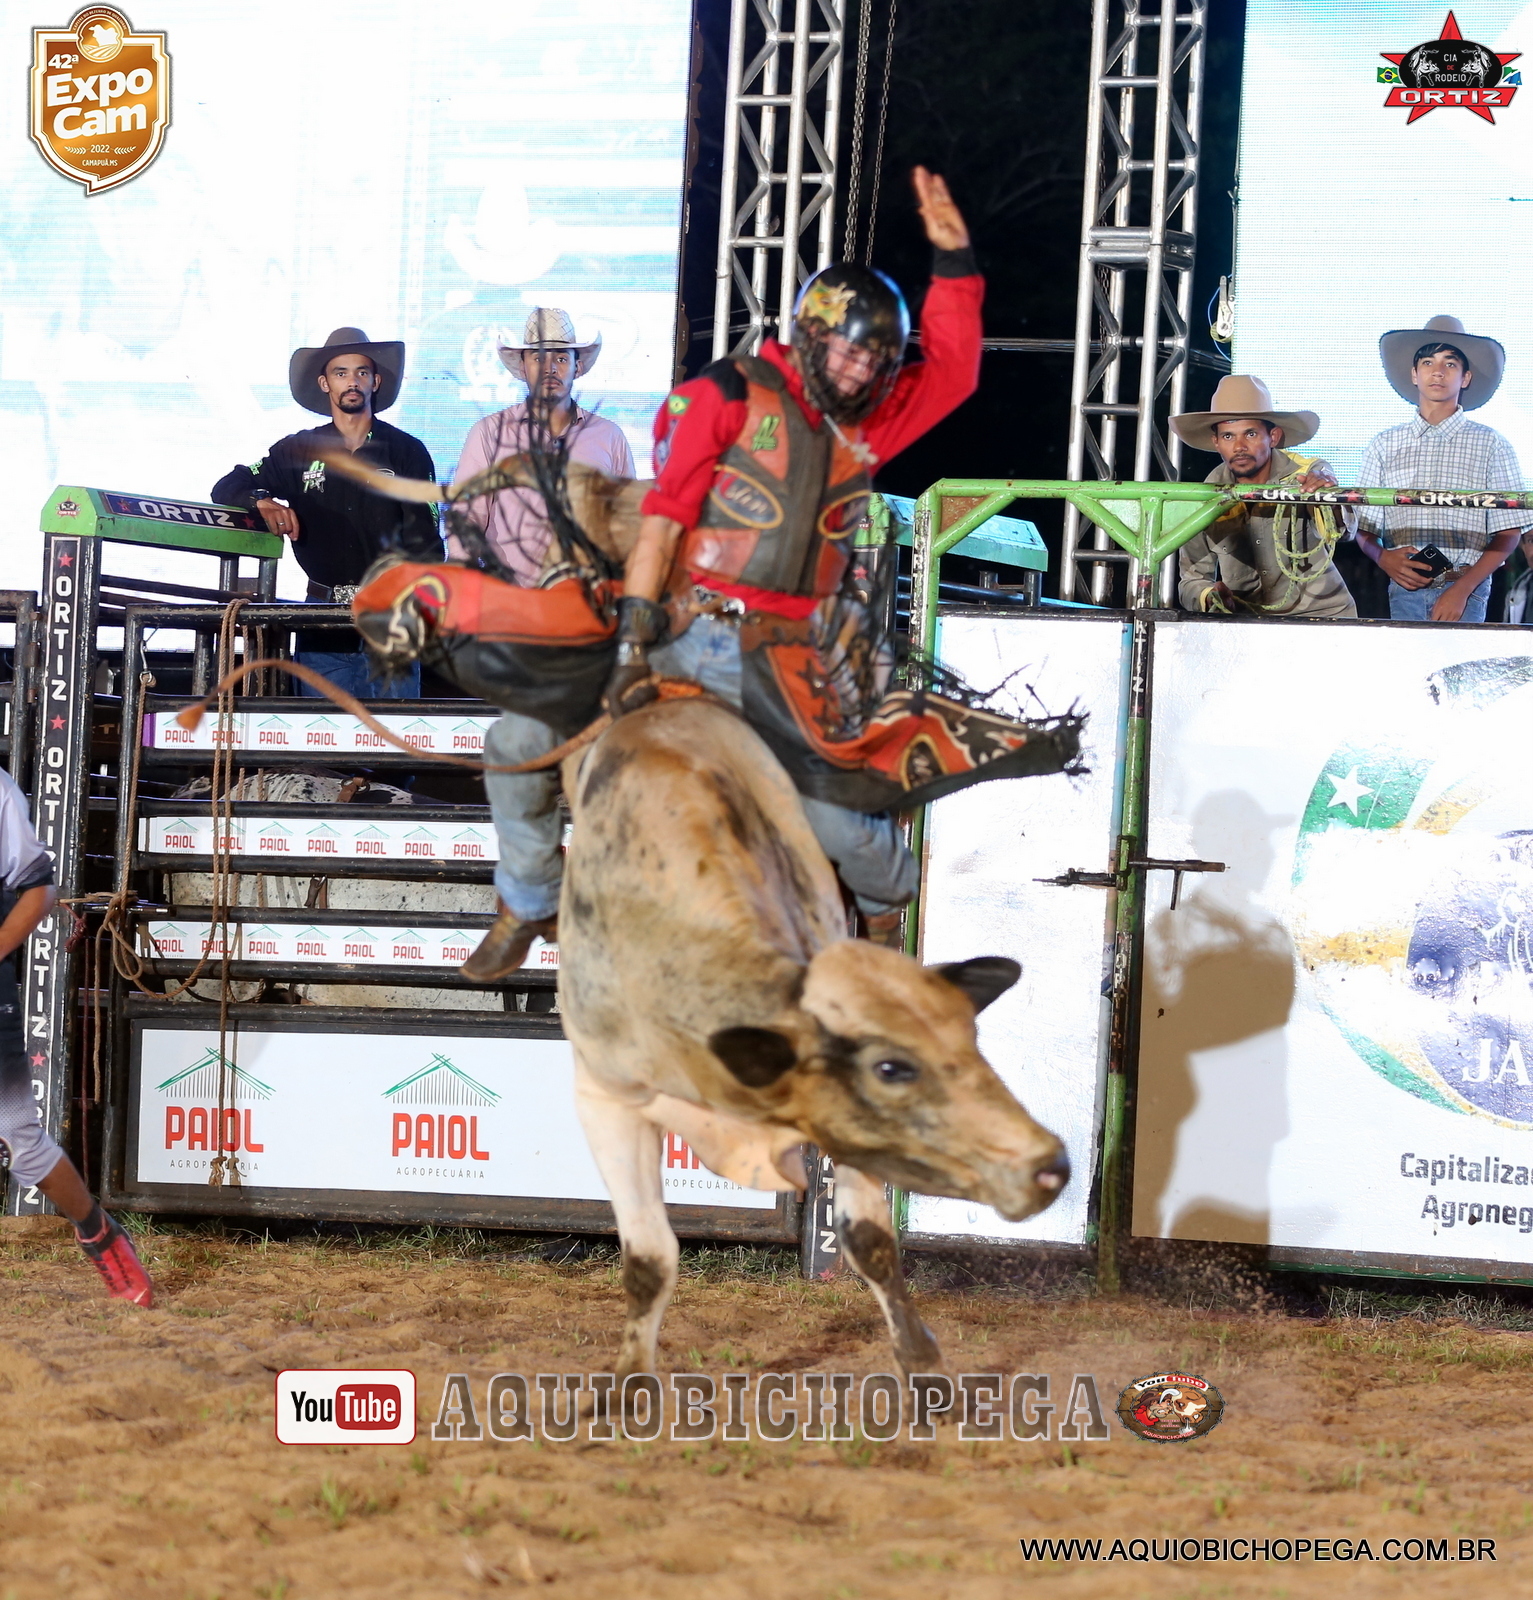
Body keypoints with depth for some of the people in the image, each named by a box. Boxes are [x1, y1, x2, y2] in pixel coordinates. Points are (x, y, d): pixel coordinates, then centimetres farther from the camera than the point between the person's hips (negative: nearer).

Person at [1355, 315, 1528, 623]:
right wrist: (1383, 557, -10)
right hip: (1405, 591, 2)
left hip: (1466, 591, -2)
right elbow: (1365, 528, 13)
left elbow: (1507, 534, 1)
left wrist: (1463, 589, -10)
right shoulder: (1384, 445, 12)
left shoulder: (1490, 445, 5)